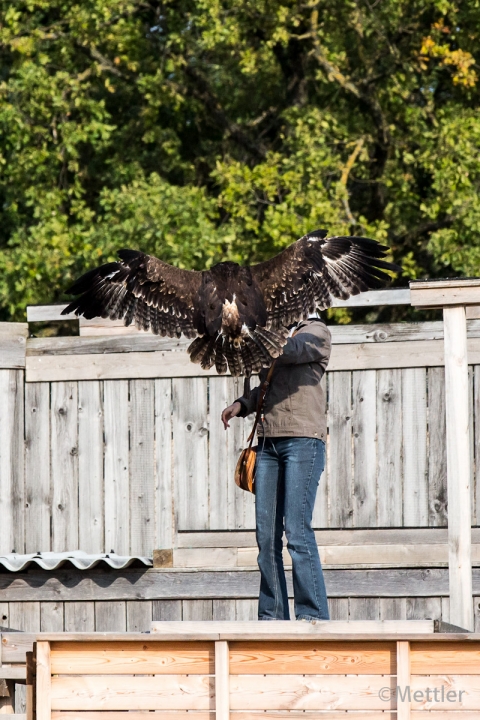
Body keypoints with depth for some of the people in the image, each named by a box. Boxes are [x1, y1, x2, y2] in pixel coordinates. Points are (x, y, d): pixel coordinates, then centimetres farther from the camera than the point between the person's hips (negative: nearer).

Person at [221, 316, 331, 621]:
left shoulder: (316, 333, 2)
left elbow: (286, 351, -18)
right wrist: (242, 404, 12)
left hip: (303, 439, -7)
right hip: (268, 443, 7)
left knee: (297, 532, -13)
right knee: (266, 535, 1)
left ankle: (313, 616, -12)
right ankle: (272, 616, 3)